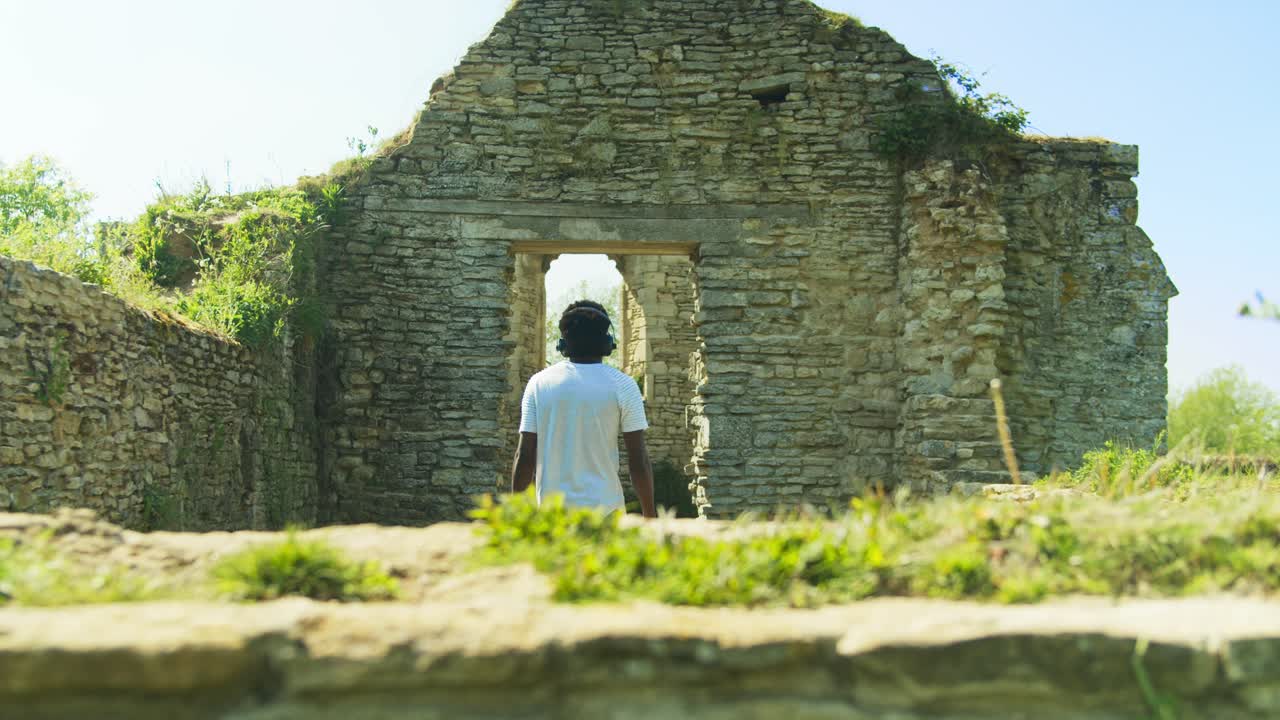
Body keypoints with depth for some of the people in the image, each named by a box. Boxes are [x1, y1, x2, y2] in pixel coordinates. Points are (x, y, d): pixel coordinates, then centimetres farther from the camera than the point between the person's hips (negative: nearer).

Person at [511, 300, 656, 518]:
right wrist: (650, 514, 5)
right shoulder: (622, 385, -4)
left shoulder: (539, 383, 1)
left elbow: (524, 456, 0)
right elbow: (638, 461, -5)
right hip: (605, 507, -2)